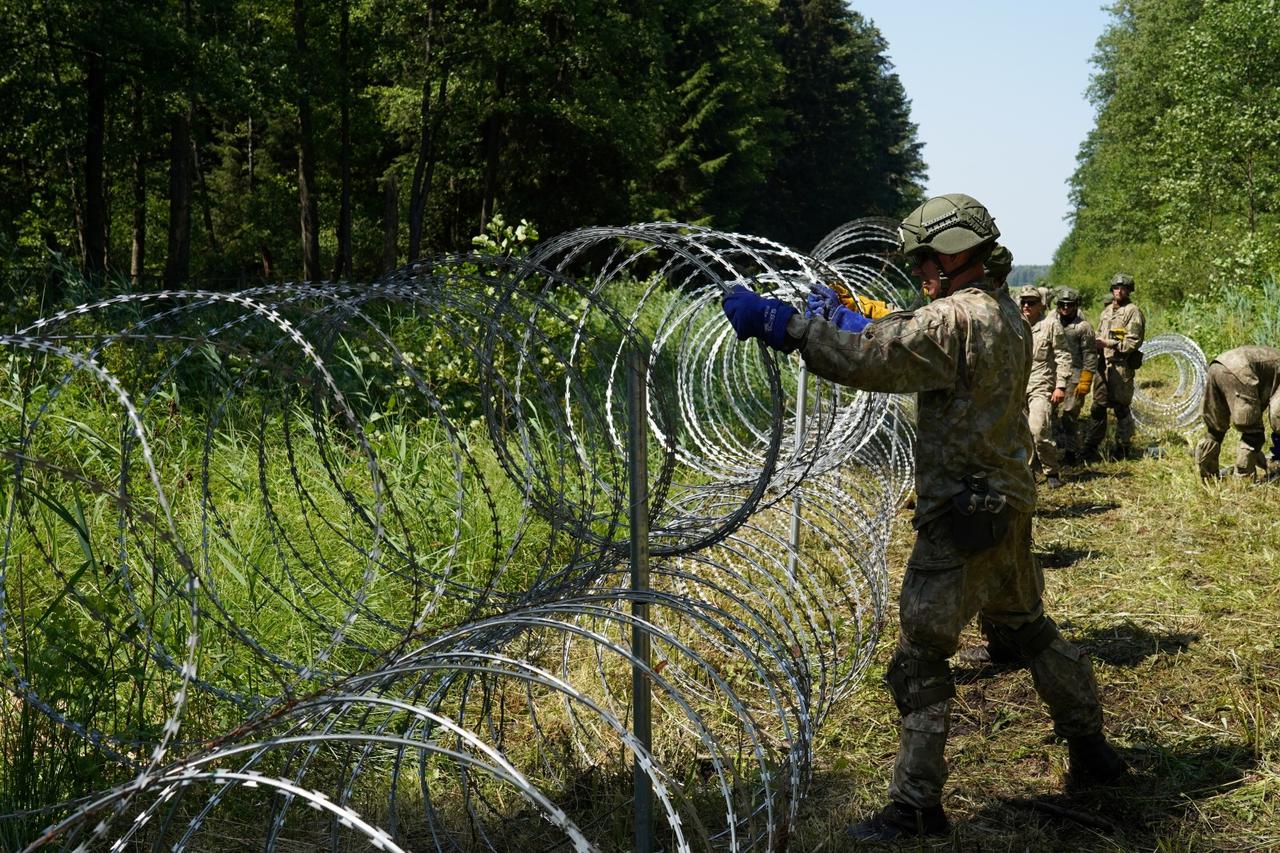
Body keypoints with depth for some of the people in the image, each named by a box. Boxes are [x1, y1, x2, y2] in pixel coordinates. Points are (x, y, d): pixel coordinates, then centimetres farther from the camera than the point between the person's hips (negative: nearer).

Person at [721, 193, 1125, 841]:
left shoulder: (953, 321, -19)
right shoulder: (1007, 315, 10)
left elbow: (863, 360, -29)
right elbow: (907, 345, 18)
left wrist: (776, 320, -27)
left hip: (962, 516, -10)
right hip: (1009, 503, 10)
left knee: (920, 659, -3)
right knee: (1027, 627, 24)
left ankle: (916, 806, 3)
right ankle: (1092, 751, 36)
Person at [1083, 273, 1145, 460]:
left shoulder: (1133, 312, -5)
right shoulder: (1106, 311, 18)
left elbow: (1133, 343, -13)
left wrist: (1108, 343, -15)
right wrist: (1097, 344, 3)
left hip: (1121, 366, -7)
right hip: (1104, 365, 7)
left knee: (1121, 408, -1)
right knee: (1097, 407, 8)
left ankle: (1122, 449, 7)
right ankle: (1091, 448, 13)